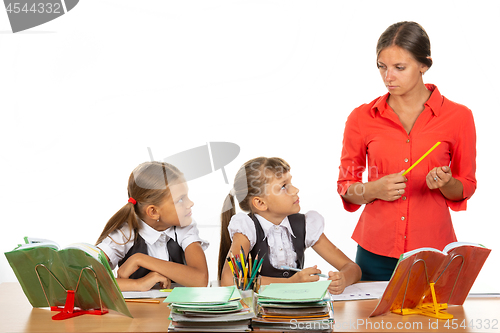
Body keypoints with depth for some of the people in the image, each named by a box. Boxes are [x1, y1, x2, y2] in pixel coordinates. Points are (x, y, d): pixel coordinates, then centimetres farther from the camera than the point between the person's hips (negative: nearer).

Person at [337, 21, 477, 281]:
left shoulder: (458, 117, -2)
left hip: (433, 249, 0)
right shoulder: (362, 118, 0)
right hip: (376, 250, 1)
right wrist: (374, 189, -13)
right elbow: (346, 187, 7)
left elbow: (465, 189, 7)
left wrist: (446, 183, -15)